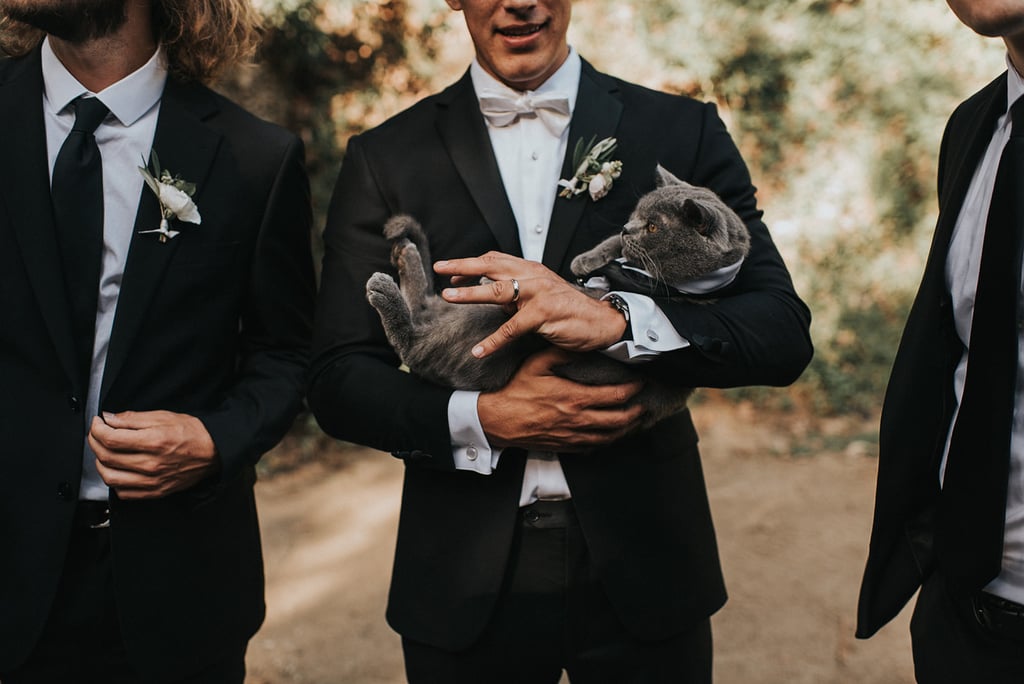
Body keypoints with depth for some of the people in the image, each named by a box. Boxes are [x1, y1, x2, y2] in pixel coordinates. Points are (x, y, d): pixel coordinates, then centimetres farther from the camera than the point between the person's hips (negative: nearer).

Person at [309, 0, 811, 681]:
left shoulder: (683, 132, -1)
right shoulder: (384, 158, 0)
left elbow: (785, 333, -8)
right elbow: (339, 381, -2)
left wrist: (614, 319, -23)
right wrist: (481, 419, -19)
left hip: (641, 566, 1)